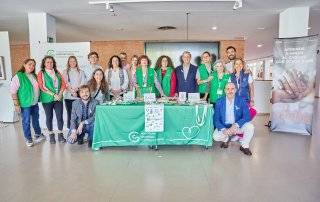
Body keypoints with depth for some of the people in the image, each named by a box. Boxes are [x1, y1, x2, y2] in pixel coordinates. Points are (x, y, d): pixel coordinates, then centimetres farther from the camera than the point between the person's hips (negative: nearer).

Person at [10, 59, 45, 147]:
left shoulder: (34, 76, 7)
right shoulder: (18, 76, -13)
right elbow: (13, 92, -14)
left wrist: (37, 99, 13)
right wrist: (16, 104, -17)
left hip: (35, 103, 6)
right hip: (25, 104, -6)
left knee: (36, 120, 18)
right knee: (26, 122, 6)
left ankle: (38, 134, 34)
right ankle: (28, 139, 20)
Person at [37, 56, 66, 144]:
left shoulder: (57, 72, 11)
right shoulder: (41, 73, 0)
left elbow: (63, 84, 6)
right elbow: (42, 87, -9)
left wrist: (60, 94, -10)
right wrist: (53, 95, -15)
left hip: (59, 98, 3)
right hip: (47, 99, -2)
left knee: (60, 116, 1)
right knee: (49, 117, 7)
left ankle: (60, 134, 15)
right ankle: (51, 135, 21)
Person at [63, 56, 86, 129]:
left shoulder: (81, 72, 12)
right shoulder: (65, 72, 12)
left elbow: (83, 83, 2)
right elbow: (65, 83, 1)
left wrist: (76, 89, -14)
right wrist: (72, 91, -13)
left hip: (78, 96, 0)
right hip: (68, 96, 1)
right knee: (69, 113, 2)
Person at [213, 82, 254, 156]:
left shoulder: (241, 101, -8)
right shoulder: (219, 102, -8)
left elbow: (247, 117, -14)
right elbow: (216, 119, -9)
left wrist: (236, 125, -29)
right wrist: (223, 129, -27)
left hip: (238, 126, 0)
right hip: (224, 127, 0)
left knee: (250, 126, -27)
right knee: (216, 136, -25)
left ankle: (244, 146, 0)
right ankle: (226, 139, 13)